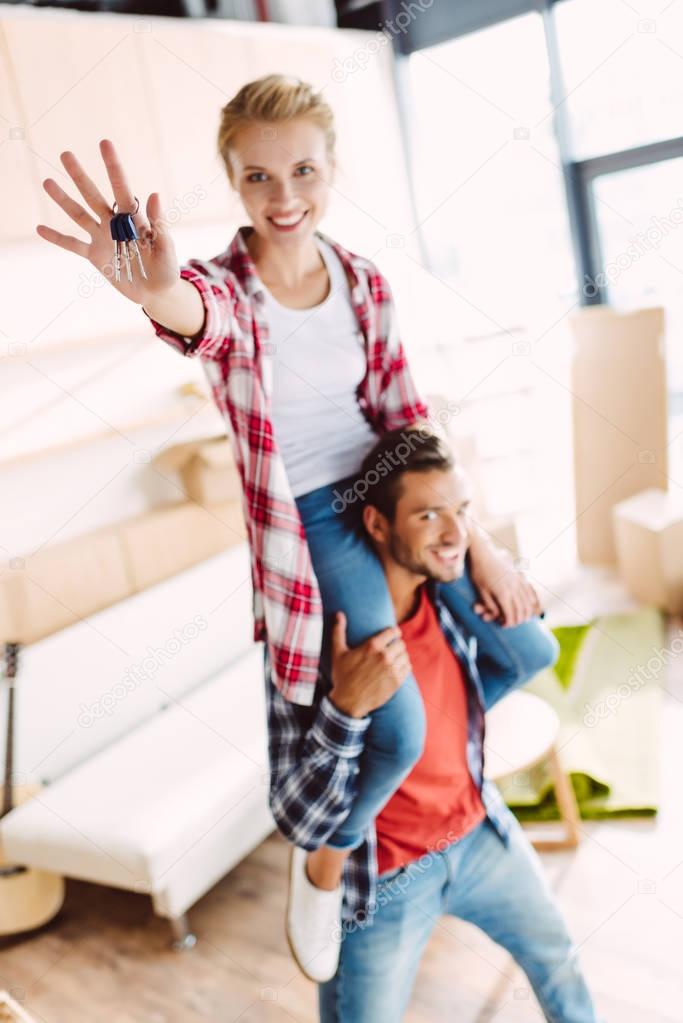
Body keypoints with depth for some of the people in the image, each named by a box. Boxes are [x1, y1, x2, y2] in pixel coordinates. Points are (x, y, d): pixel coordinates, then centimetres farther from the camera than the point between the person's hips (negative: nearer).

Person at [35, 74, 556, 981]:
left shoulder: (362, 282, -1)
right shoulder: (223, 292, -13)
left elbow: (407, 419, 2)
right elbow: (200, 314, -40)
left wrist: (480, 545, -2)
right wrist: (156, 291, -66)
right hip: (314, 517, -5)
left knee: (532, 651, 6)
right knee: (399, 737, -16)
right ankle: (325, 868, 16)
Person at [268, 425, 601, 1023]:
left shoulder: (455, 594, -13)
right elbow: (302, 824, -29)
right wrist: (346, 708, -44)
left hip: (478, 833, 6)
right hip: (381, 882, -6)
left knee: (557, 955, 27)